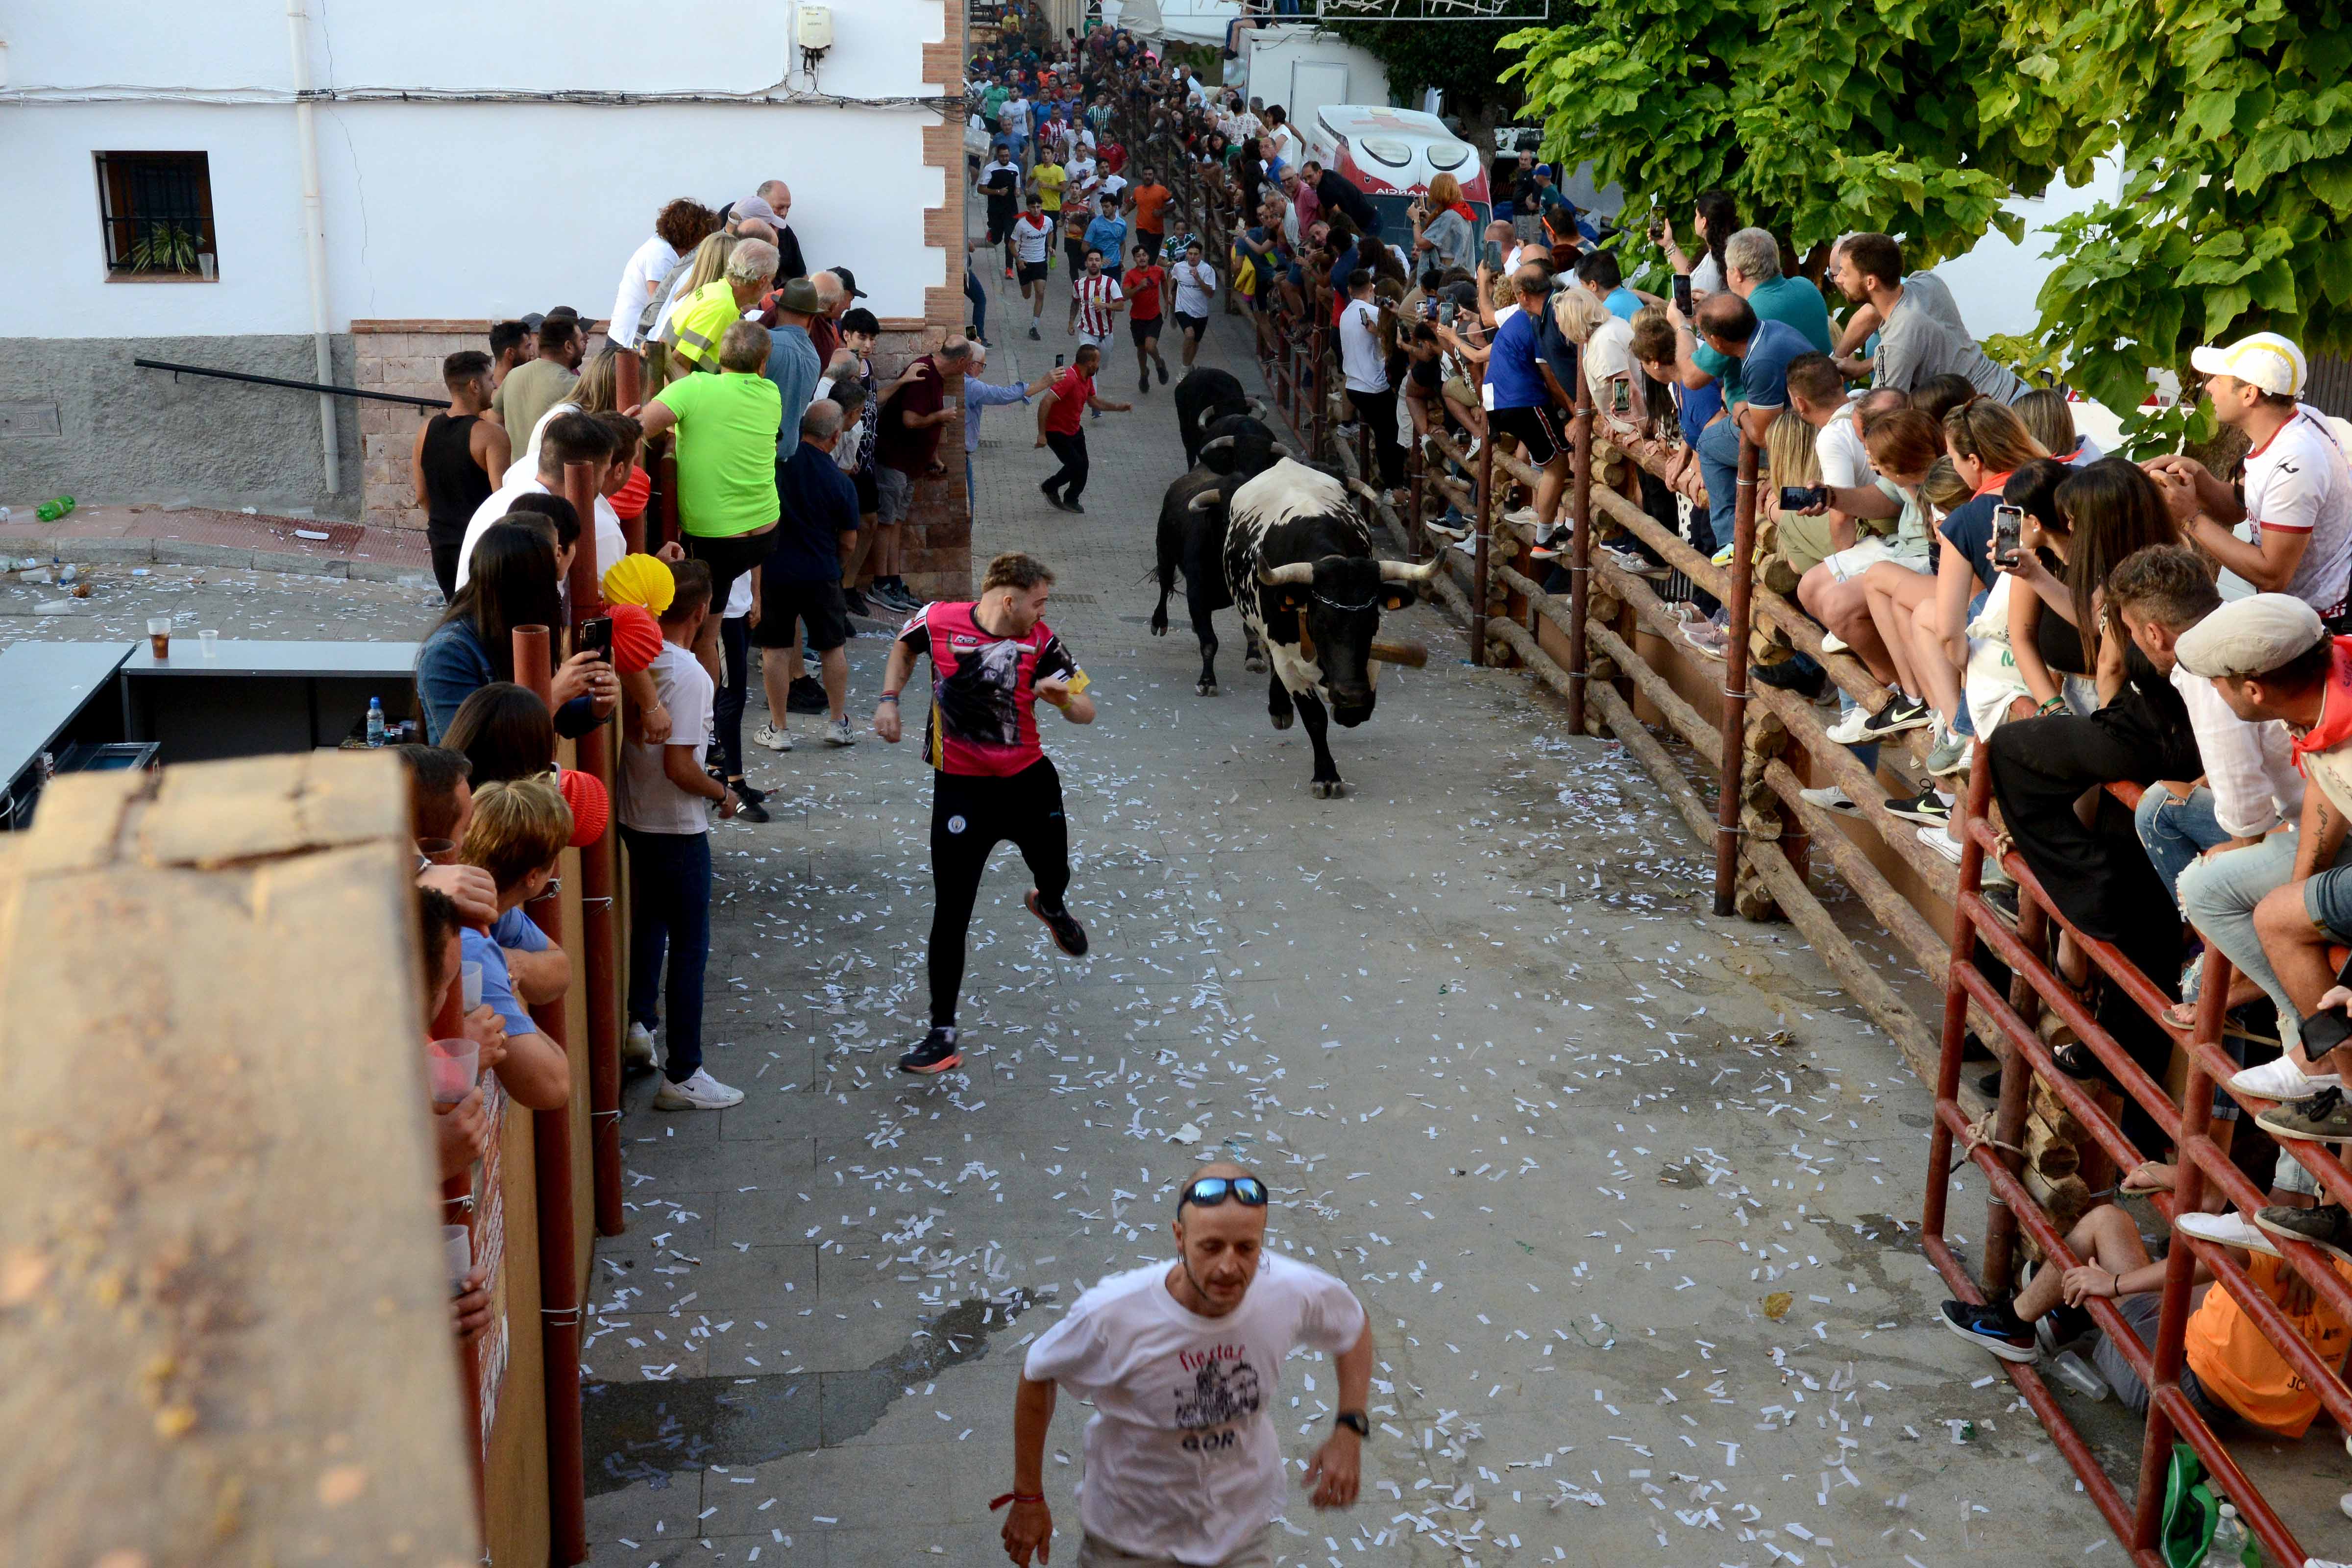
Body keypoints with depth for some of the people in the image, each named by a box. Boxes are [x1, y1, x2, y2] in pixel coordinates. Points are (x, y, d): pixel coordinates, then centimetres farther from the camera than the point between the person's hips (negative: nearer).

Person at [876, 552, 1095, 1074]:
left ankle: (1050, 906, 63)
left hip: (1029, 777, 2)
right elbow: (905, 646, 13)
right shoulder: (938, 621, -12)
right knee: (950, 914, -5)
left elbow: (1086, 713, -5)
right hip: (960, 788, -2)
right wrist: (890, 699, 1)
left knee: (1055, 875, 21)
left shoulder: (1041, 642, -9)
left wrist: (1065, 698, -27)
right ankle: (943, 1035, 2)